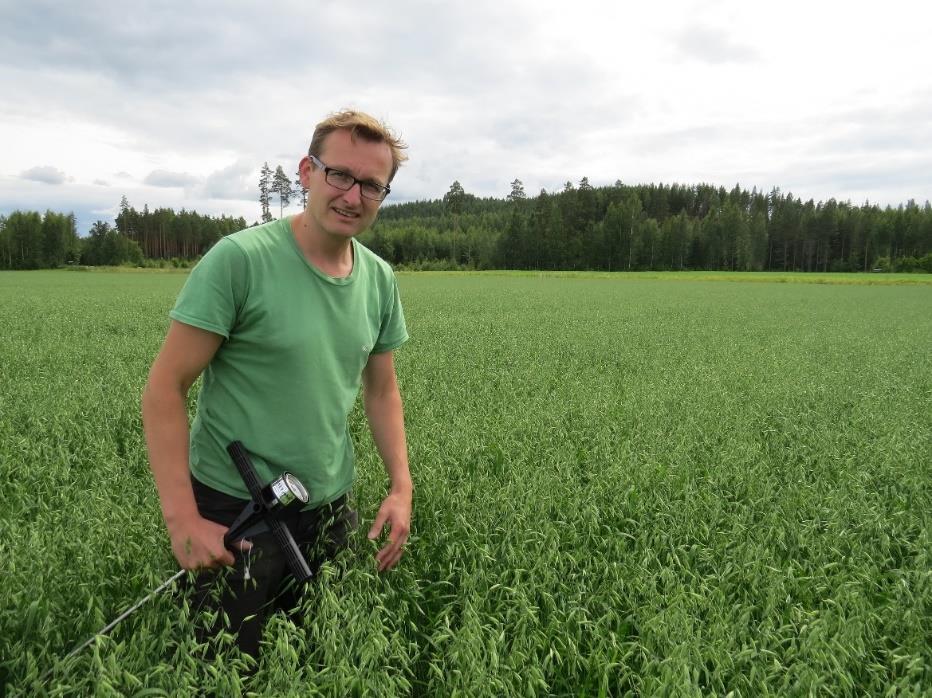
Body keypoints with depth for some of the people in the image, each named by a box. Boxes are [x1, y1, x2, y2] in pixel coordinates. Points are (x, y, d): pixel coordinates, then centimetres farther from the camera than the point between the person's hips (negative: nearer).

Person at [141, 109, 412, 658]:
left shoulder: (380, 279, -1)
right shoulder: (238, 260, -18)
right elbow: (165, 389, -15)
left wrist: (402, 486, 0)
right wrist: (182, 517, -18)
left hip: (330, 508, 5)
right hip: (233, 509, -5)